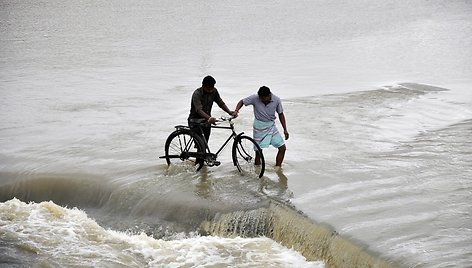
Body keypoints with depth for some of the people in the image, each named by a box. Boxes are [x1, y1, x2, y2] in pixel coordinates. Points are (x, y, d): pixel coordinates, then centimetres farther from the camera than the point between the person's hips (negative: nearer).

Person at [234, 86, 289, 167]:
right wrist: (236, 110, -25)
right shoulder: (255, 98, -18)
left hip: (271, 126, 2)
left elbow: (280, 114, 0)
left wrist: (285, 130, 0)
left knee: (282, 148, -3)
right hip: (259, 126, -2)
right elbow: (242, 102, -5)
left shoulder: (276, 100, -12)